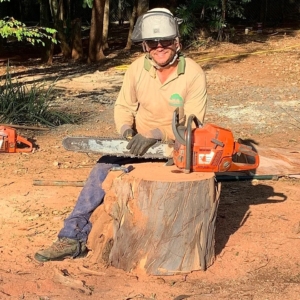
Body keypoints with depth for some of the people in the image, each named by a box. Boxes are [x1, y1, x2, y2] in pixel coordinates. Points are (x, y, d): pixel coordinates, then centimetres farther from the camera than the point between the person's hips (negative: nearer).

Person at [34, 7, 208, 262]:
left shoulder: (194, 74, -18)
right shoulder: (137, 68, -7)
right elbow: (123, 107, 4)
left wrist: (154, 135, -32)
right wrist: (127, 130, -18)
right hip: (141, 143, 3)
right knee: (103, 169, -18)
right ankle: (73, 237, -18)